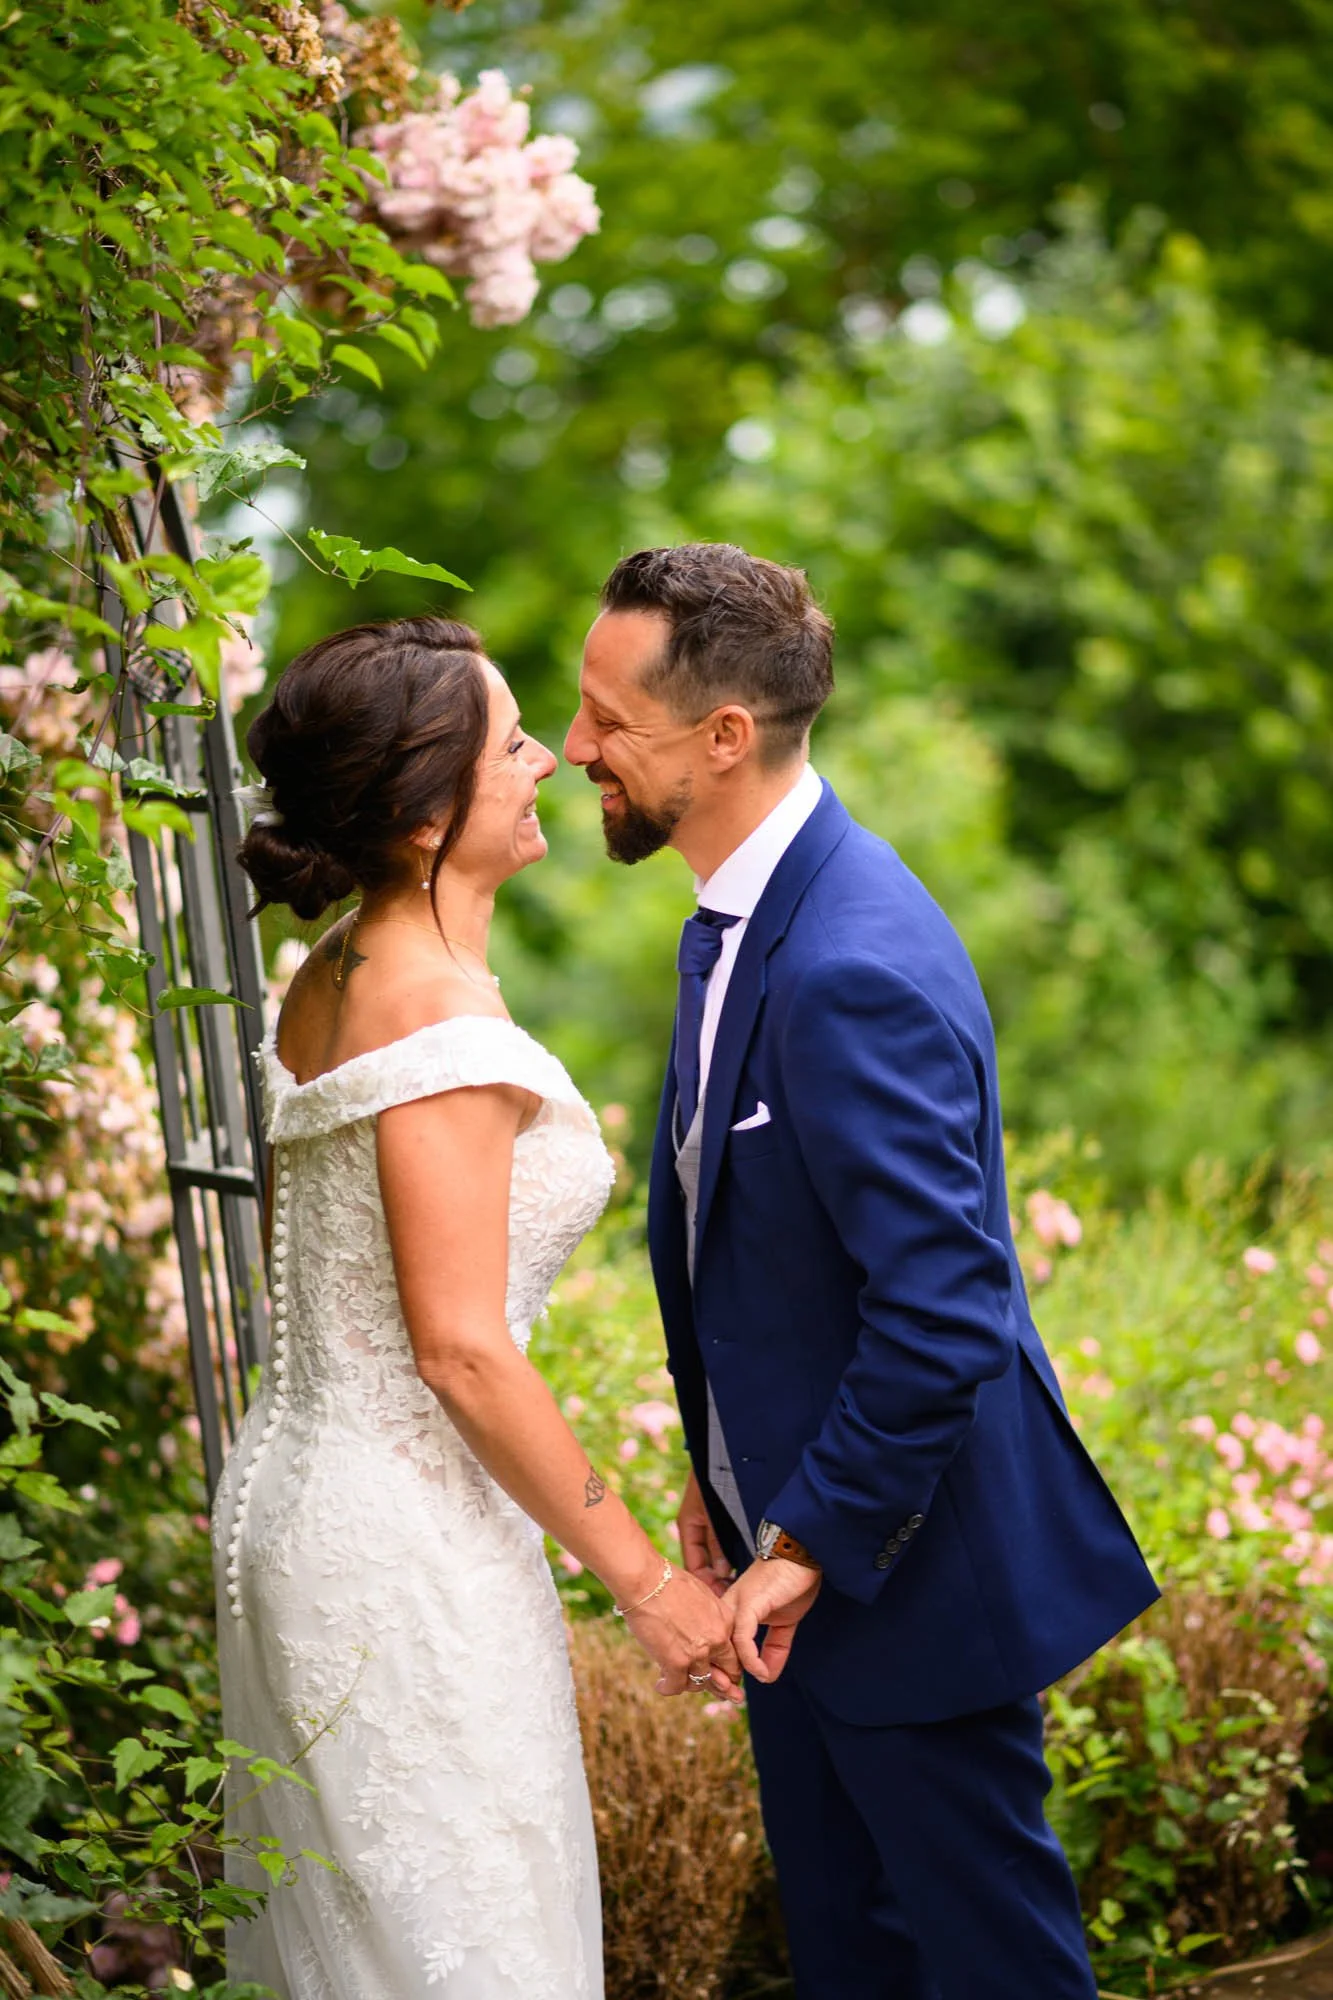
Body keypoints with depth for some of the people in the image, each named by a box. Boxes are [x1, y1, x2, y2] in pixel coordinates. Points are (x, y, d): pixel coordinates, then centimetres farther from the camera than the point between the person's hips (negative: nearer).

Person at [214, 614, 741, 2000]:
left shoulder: (329, 977, 6)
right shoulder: (436, 1016, -21)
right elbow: (461, 1349, -22)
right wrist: (644, 1582, -16)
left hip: (297, 1492, 9)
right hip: (407, 1550, -9)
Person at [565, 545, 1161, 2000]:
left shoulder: (855, 971, -28)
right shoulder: (738, 921, 5)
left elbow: (942, 1310, -30)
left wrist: (813, 1543, -20)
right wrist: (724, 1479, 14)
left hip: (906, 1563, -10)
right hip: (793, 1535, 10)